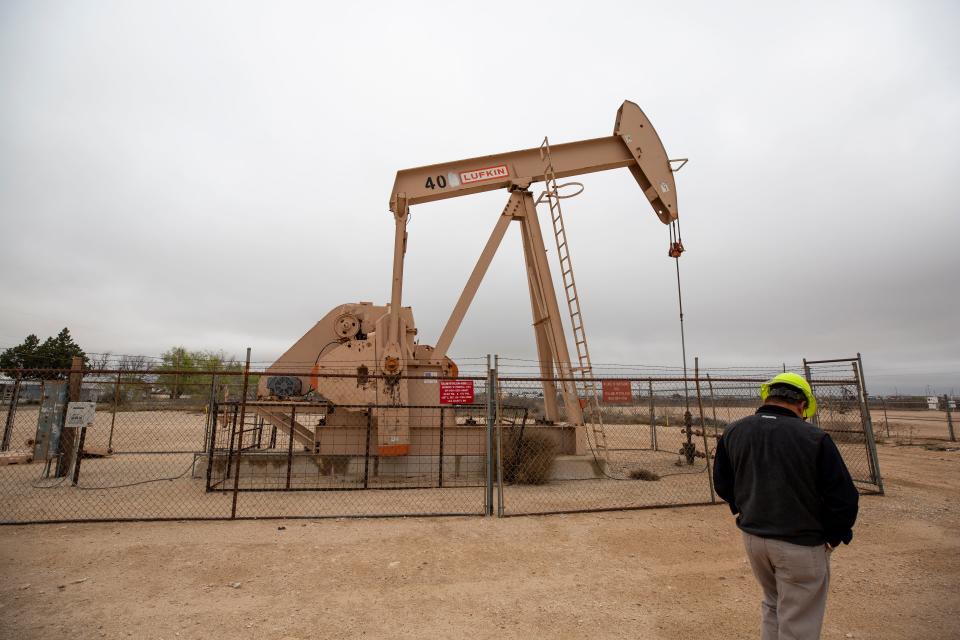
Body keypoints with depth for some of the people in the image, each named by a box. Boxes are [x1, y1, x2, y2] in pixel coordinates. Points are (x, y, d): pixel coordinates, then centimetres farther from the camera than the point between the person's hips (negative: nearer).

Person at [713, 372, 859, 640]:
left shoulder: (732, 432, -4)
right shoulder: (814, 438, -18)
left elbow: (722, 484, 5)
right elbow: (844, 498, -13)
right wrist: (833, 538, 3)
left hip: (752, 538, 4)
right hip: (801, 545, -4)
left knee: (772, 607, 27)